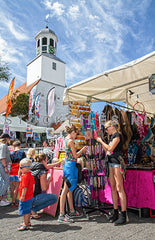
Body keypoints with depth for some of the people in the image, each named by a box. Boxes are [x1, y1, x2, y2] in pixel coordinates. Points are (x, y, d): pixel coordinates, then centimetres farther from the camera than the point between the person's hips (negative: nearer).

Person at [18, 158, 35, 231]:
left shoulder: (25, 176, -23)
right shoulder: (31, 176, 7)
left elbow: (25, 187, -25)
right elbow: (33, 186, 14)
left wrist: (23, 196, -20)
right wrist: (32, 193, 21)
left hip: (25, 197, -10)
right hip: (30, 196, 10)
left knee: (25, 211, 1)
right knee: (28, 210, 22)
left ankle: (25, 225, 11)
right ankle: (28, 222, 36)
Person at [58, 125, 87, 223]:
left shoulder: (67, 140, 15)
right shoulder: (70, 141, -14)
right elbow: (75, 156, -11)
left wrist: (81, 151, 22)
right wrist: (82, 150, 5)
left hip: (68, 164, 10)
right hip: (70, 165, -10)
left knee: (70, 189, 15)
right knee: (66, 190, -7)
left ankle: (72, 211, 27)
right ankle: (61, 215, -1)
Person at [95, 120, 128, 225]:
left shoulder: (117, 135, -6)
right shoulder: (113, 137, 20)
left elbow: (111, 148, -16)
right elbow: (107, 151, 18)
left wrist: (101, 141, -5)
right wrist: (101, 142, 14)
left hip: (117, 163, -9)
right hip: (111, 163, 9)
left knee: (119, 188, -8)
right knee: (113, 188, 9)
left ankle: (124, 215, -3)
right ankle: (116, 213, 18)